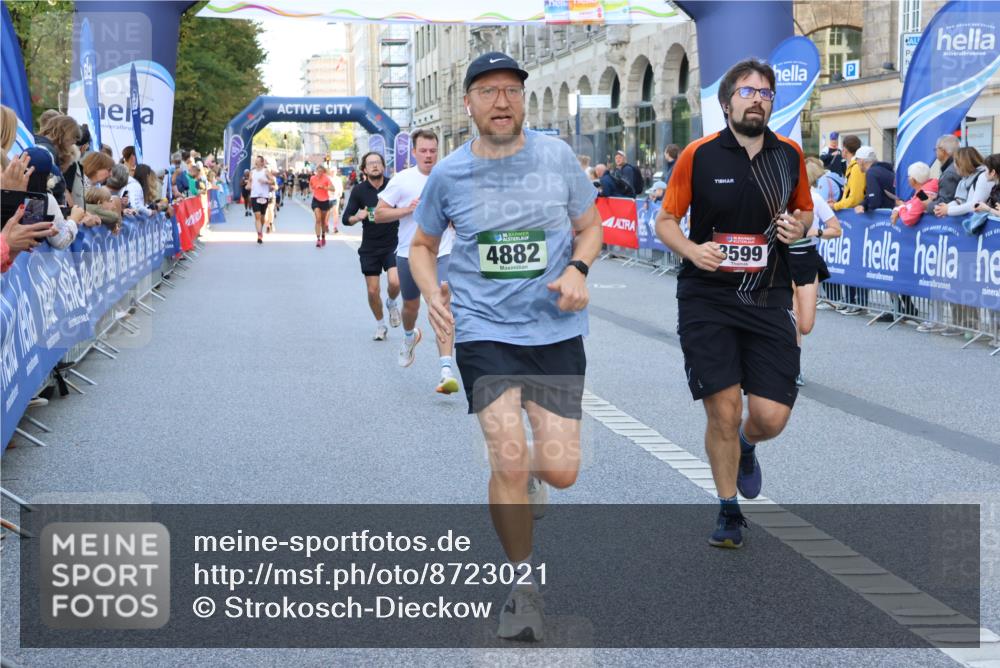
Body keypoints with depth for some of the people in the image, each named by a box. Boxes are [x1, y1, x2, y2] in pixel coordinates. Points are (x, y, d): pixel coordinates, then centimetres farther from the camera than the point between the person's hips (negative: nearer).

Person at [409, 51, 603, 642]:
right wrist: (432, 293, -4)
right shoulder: (449, 174, 0)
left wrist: (578, 270, -10)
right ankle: (524, 583, 10)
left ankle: (526, 477, 35)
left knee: (560, 471, -5)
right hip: (485, 330, -1)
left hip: (556, 329, 1)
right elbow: (422, 245, 15)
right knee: (509, 461, -14)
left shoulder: (557, 156, 0)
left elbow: (590, 227, 11)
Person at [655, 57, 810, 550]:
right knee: (724, 412, -5)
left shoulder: (790, 155, 5)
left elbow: (804, 210, 21)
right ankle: (728, 512, 18)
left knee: (771, 417, -5)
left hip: (769, 300, 2)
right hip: (706, 300, -2)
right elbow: (665, 221, 3)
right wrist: (692, 250, -16)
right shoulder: (698, 155, -4)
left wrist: (797, 227, -2)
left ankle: (745, 449, 34)